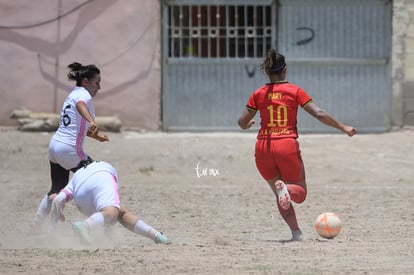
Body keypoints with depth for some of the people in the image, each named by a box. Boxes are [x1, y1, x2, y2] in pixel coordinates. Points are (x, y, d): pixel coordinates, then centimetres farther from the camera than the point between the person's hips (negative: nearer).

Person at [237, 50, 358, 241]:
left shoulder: (259, 94, 7)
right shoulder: (295, 91, 2)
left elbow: (242, 123, 7)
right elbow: (319, 114, -5)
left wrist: (249, 123, 31)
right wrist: (343, 127, 3)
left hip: (263, 147, 2)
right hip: (287, 146, -2)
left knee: (280, 196, 17)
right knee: (300, 193, 10)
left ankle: (296, 232, -1)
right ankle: (286, 188, -27)